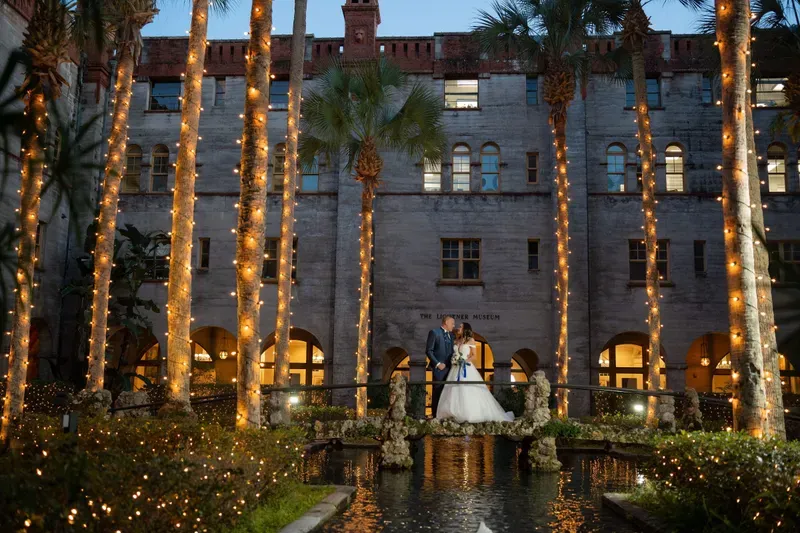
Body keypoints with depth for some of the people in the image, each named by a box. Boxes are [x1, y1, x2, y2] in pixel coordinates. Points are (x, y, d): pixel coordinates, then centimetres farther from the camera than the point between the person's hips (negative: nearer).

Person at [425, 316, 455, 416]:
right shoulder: (434, 332, -6)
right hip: (439, 368, -6)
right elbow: (428, 350, -9)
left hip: (449, 368, 6)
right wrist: (437, 364, -13)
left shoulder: (450, 334, 16)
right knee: (438, 393, -1)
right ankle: (436, 415, 4)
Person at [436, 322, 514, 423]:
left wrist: (465, 360, -16)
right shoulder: (457, 340, 16)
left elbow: (474, 355, -2)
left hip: (467, 369, -5)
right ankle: (458, 415, 3)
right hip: (456, 369, 5)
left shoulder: (471, 340, 1)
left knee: (469, 392, -9)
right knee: (454, 393, -1)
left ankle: (473, 415, -5)